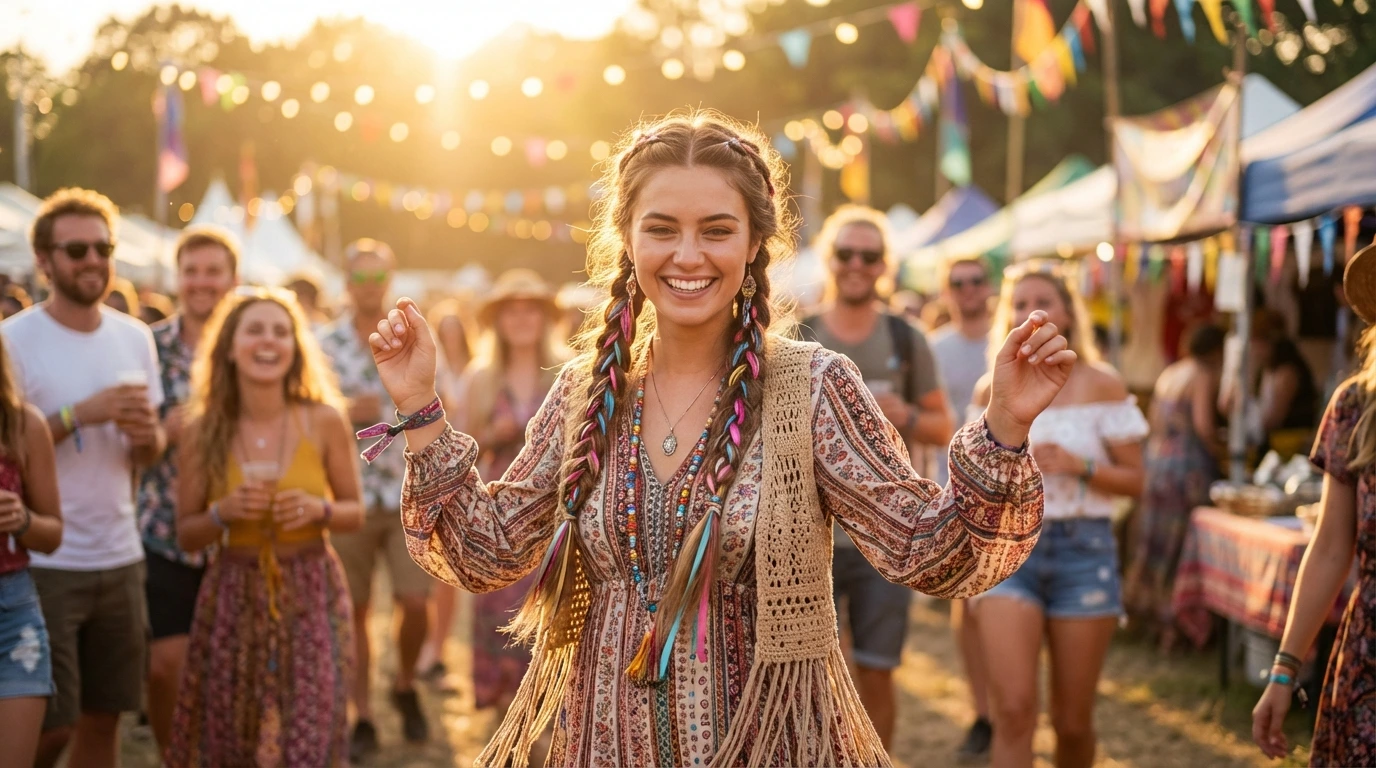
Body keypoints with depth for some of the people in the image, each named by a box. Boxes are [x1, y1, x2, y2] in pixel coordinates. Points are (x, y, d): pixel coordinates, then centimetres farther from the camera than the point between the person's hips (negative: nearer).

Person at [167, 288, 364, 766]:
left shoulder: (324, 422, -5)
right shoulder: (204, 433, -4)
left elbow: (354, 513, 6)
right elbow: (186, 536, 4)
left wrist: (318, 509, -14)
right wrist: (224, 512, -15)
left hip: (312, 596, -1)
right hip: (235, 598, 1)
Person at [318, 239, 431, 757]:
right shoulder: (324, 344, 3)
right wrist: (346, 413, -12)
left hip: (407, 493, 0)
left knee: (415, 602, -7)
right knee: (353, 611, 4)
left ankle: (405, 685, 21)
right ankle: (362, 718, 16)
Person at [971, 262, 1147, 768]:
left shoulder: (1100, 385, 1)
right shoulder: (992, 390, 7)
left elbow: (1133, 480, 0)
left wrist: (1078, 465, -16)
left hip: (1082, 551, -1)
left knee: (1072, 721, 5)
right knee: (1013, 710, -13)